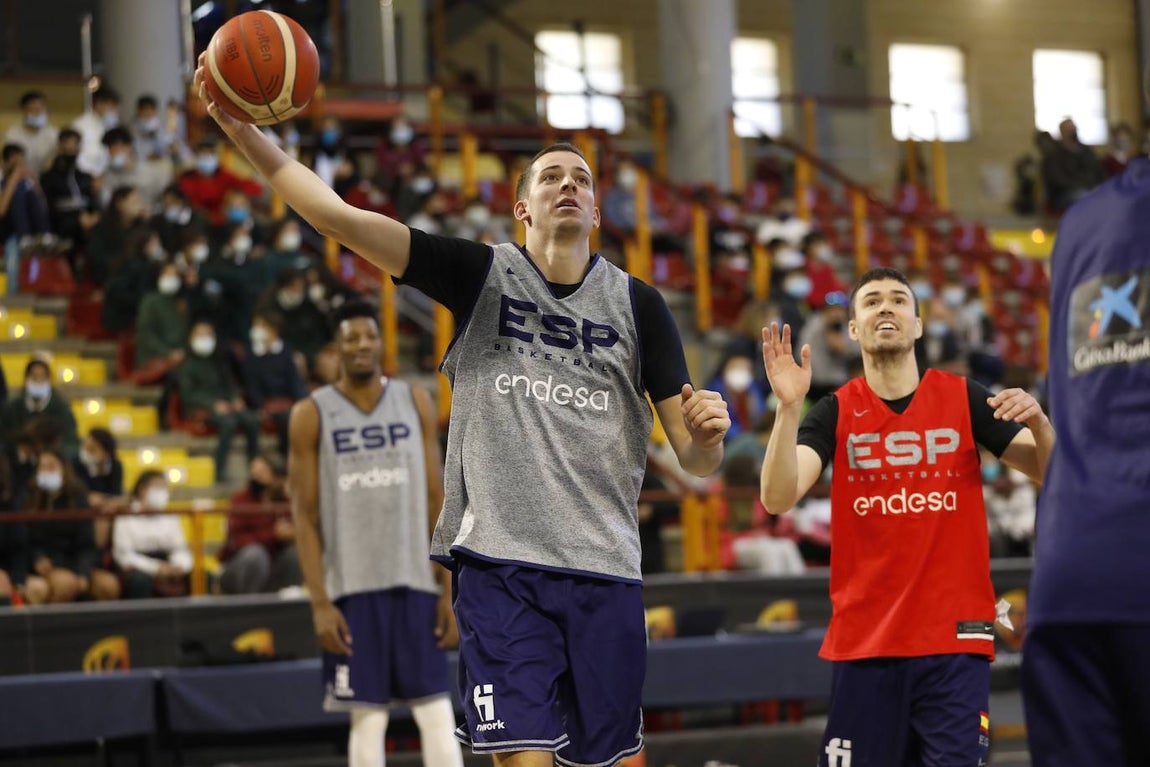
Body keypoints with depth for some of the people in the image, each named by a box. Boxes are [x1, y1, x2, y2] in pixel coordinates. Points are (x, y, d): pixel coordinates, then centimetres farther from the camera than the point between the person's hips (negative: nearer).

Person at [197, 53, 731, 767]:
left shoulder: (637, 304, 7)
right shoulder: (483, 274, 4)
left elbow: (697, 460, 6)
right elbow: (340, 216, -5)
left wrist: (709, 429, -18)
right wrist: (241, 127, -14)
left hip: (604, 568, 2)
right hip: (500, 556, -2)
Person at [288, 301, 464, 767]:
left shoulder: (415, 403, 7)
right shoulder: (312, 415, 1)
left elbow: (437, 501, 6)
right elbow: (305, 515, 0)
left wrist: (449, 589, 0)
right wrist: (319, 602, -9)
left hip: (417, 583, 2)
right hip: (352, 586, -2)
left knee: (437, 714, -1)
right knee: (368, 719, 0)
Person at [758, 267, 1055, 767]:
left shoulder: (965, 399, 4)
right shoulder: (835, 413, 2)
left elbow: (1050, 475, 4)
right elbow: (778, 499, -11)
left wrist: (1039, 424, -17)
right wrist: (788, 407, -24)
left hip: (955, 638, 0)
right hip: (863, 643, 0)